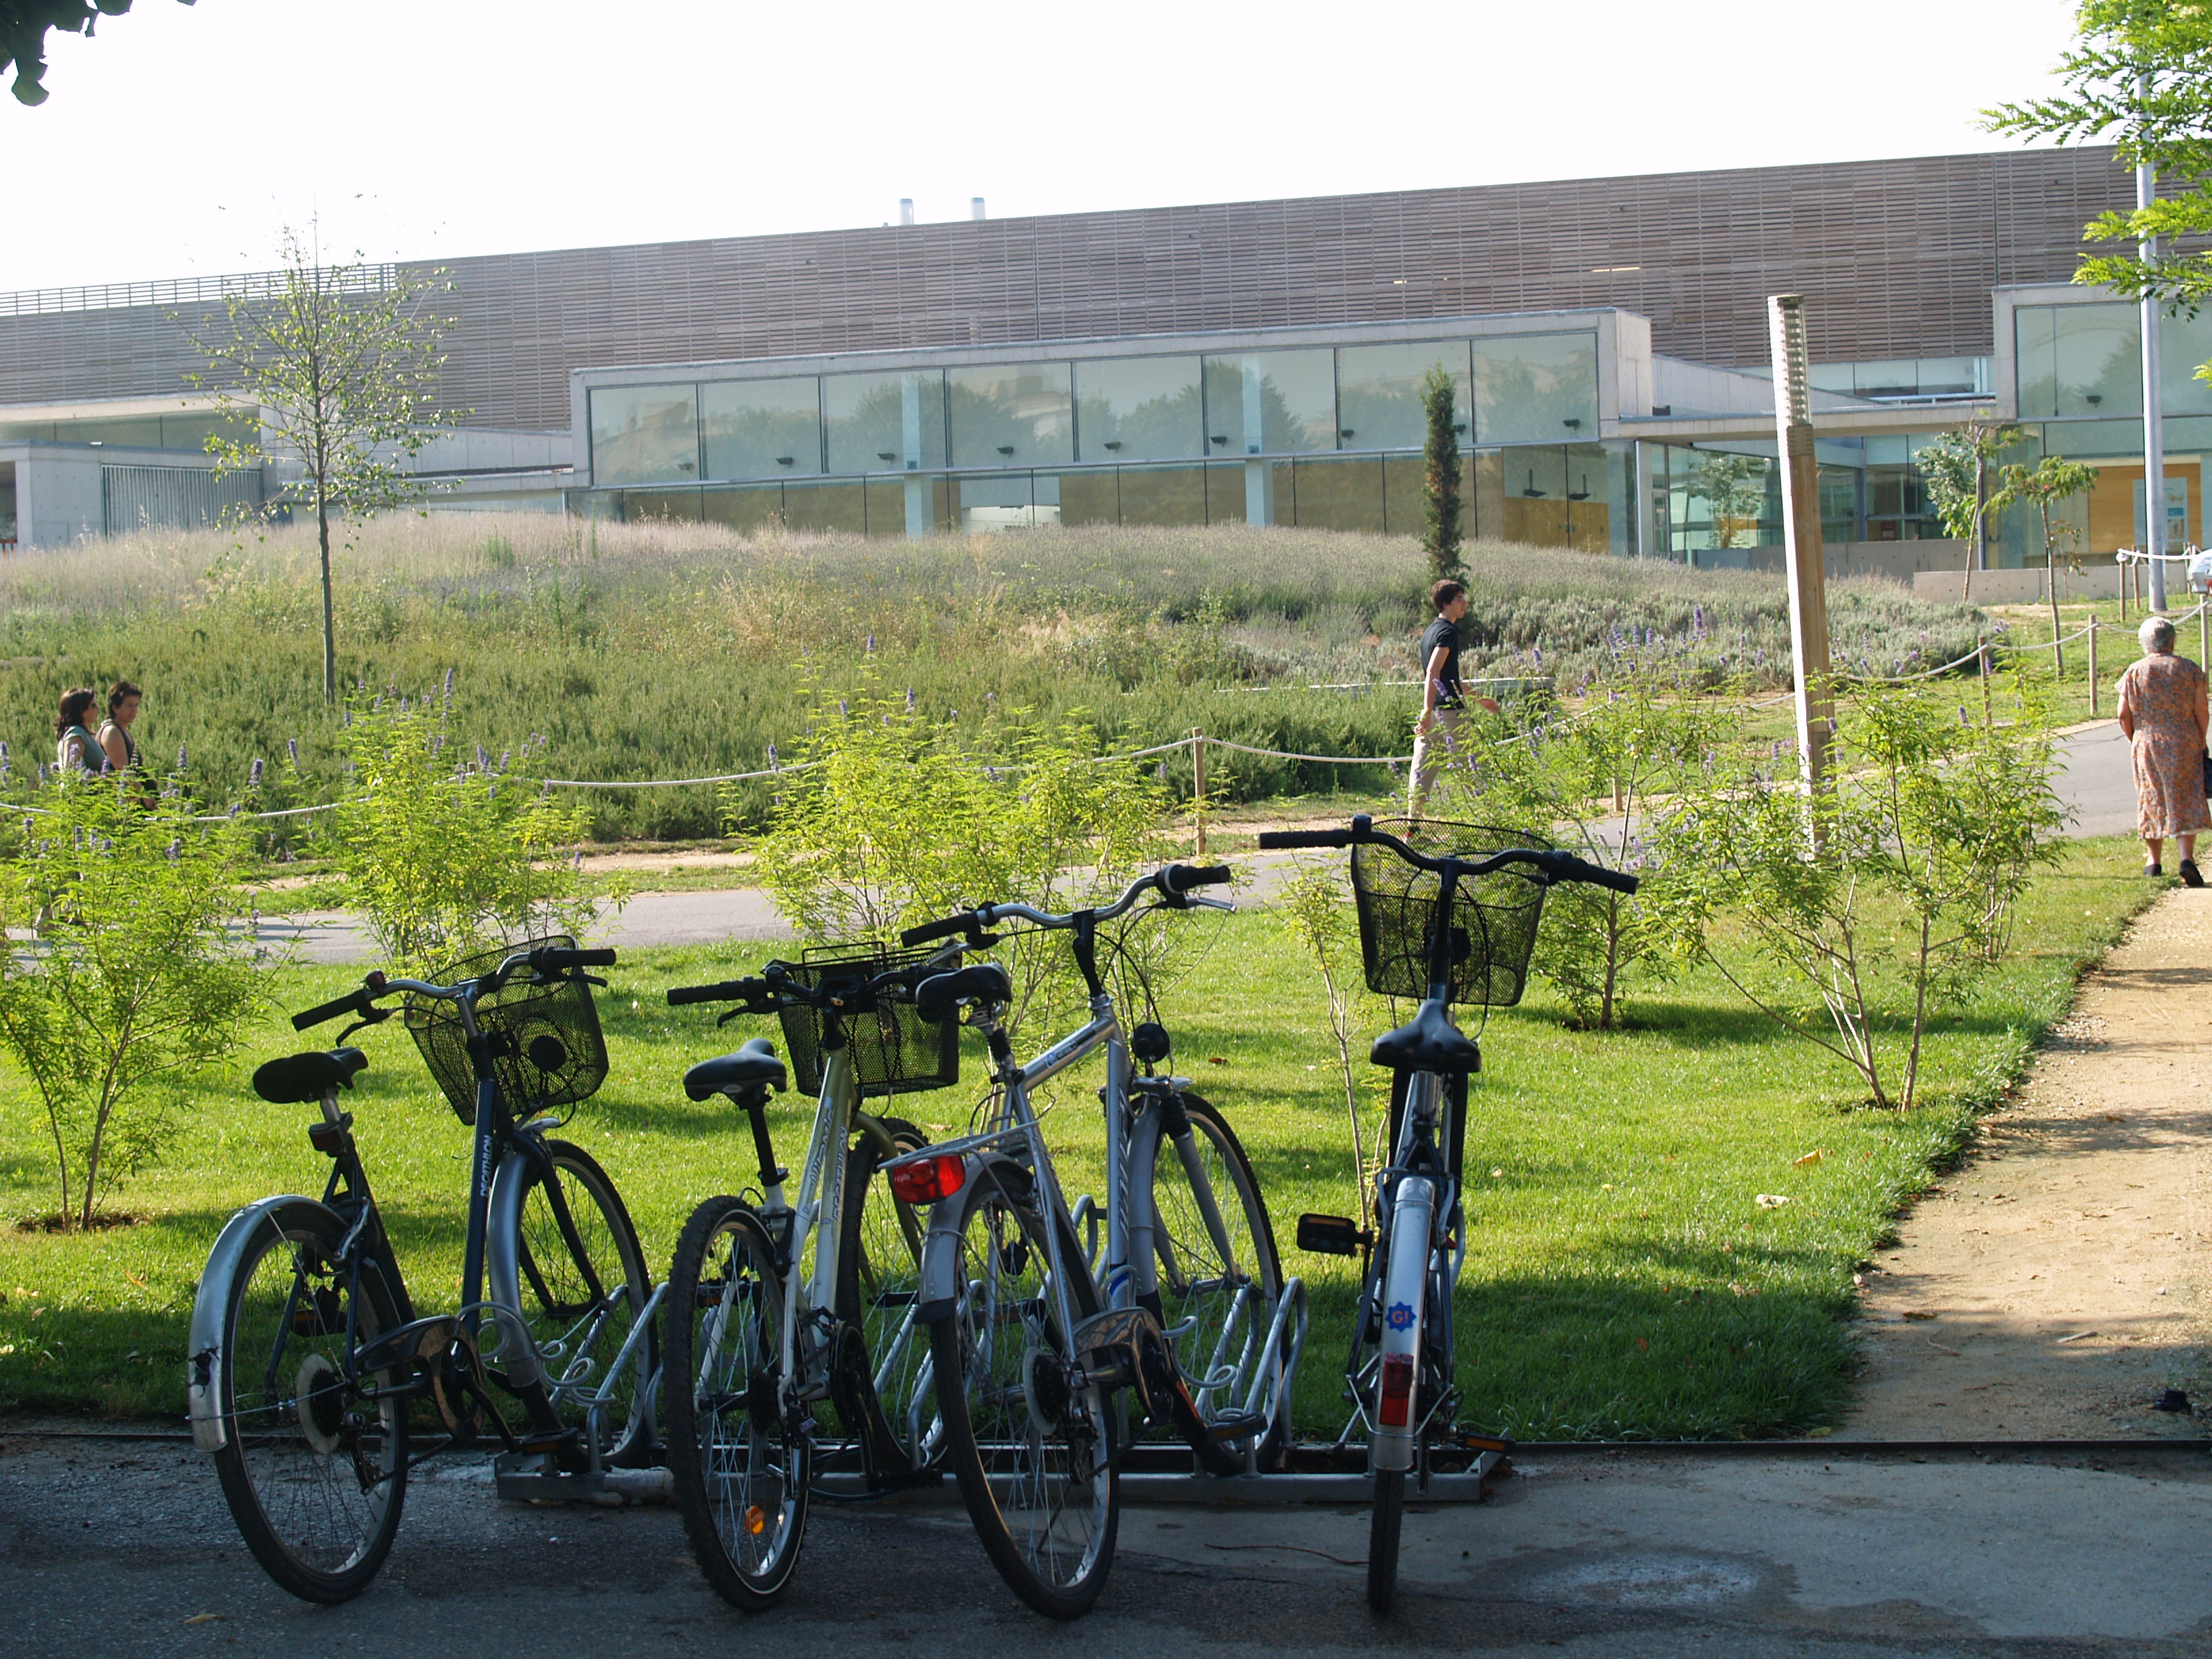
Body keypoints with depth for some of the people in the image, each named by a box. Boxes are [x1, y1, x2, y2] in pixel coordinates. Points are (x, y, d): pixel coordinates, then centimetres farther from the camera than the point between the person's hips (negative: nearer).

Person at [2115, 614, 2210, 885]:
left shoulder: (2134, 673, 0)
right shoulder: (2190, 670, 0)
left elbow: (2124, 715, -3)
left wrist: (2135, 740, 12)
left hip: (2147, 744, 0)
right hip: (2185, 743, 0)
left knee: (2152, 801, 10)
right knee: (2187, 802, 3)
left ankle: (2155, 862, 14)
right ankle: (2187, 858, -12)